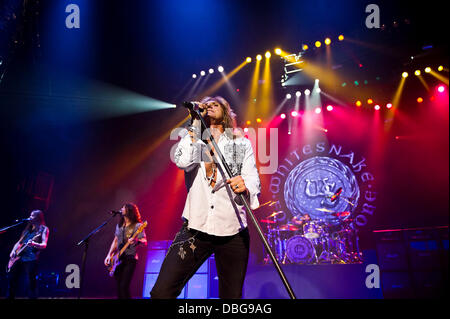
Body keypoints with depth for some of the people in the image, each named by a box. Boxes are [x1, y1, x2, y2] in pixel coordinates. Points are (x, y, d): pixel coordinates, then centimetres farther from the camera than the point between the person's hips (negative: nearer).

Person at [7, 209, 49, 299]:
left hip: (31, 259, -7)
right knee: (11, 278, 7)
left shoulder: (43, 229, 1)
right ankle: (10, 297, 16)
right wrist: (13, 250, 7)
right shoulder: (28, 229, 22)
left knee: (30, 283, -12)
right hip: (19, 257, 7)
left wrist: (34, 244, -31)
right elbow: (19, 242, 26)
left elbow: (44, 245, -12)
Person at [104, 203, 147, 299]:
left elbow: (144, 242, -13)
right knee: (118, 287, 4)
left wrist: (136, 241, -34)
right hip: (118, 259, 7)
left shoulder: (137, 226, -6)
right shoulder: (119, 225, 15)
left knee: (124, 286, -17)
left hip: (130, 258, -7)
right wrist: (109, 255, 12)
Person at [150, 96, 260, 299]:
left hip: (233, 232, 0)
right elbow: (182, 161, -9)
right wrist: (195, 124, -1)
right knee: (161, 292, -12)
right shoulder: (193, 141, 14)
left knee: (232, 295, 3)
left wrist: (245, 186, -27)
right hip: (195, 229, 0)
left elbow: (253, 180, -3)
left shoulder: (242, 144, 12)